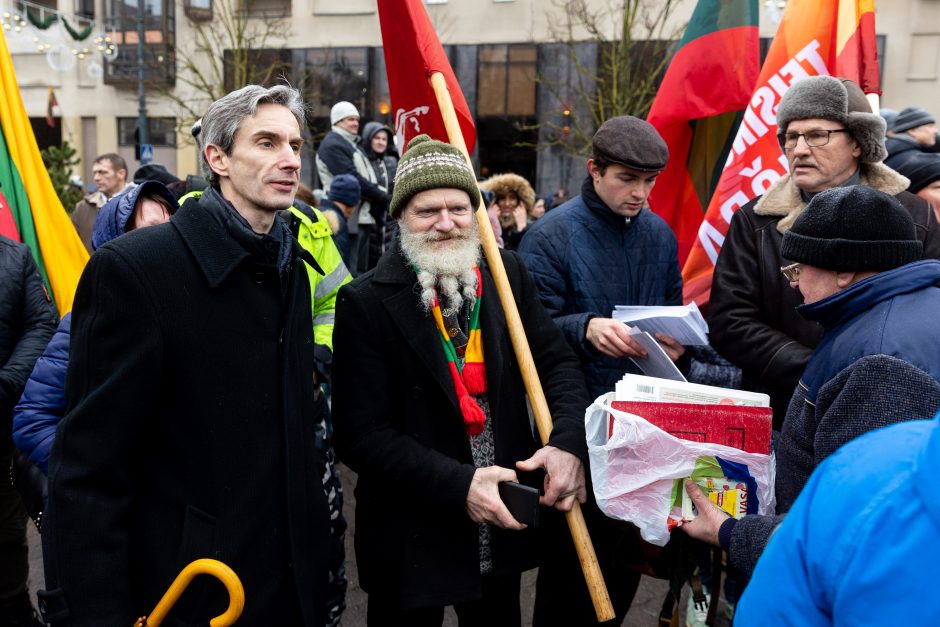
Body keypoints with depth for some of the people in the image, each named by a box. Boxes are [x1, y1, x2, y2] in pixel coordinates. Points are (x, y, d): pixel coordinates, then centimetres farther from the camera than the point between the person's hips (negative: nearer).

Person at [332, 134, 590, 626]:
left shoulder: (506, 274, 0)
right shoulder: (367, 302, -14)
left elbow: (556, 361, 1)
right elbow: (363, 434, -15)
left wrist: (569, 443, -17)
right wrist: (457, 485, -24)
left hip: (504, 524, 4)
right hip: (412, 536, -4)